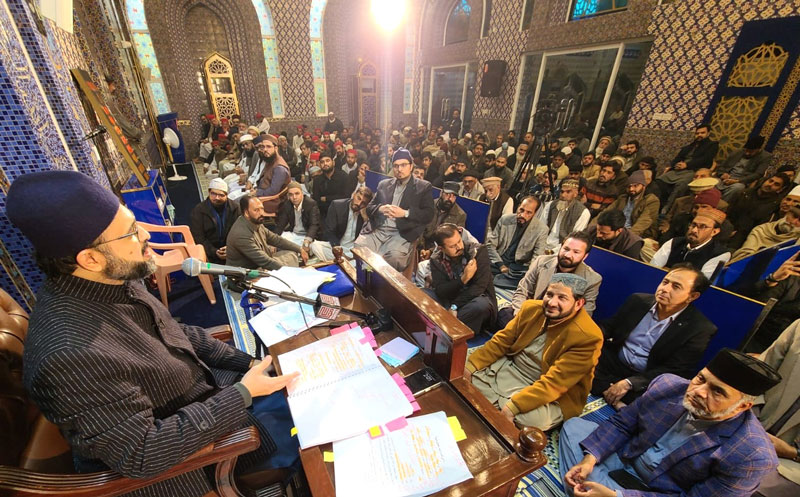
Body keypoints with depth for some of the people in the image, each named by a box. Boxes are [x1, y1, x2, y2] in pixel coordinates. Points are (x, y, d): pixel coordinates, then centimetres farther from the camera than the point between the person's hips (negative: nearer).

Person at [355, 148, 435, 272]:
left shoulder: (423, 187, 9)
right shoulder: (384, 184, 20)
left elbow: (429, 214, -1)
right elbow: (369, 208, 17)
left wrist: (405, 213, -15)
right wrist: (380, 209, -7)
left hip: (401, 233, -3)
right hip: (376, 230, 4)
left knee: (394, 256, -33)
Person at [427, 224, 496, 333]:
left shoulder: (479, 251, -16)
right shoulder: (436, 259, -7)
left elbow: (479, 287, -20)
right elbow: (440, 291, -14)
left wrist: (453, 307, -25)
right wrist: (463, 279, -28)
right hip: (451, 300, 3)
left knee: (481, 305, -37)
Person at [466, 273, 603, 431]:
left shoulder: (588, 337, -23)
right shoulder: (532, 308, -7)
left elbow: (554, 383, -27)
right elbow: (501, 341, -2)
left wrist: (513, 406, -34)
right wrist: (470, 366, -12)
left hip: (550, 395, -4)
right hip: (510, 368, 4)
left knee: (534, 418, -34)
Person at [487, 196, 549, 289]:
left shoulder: (541, 229, -3)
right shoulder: (505, 219, 3)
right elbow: (490, 244, 2)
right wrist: (501, 265, -9)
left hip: (519, 267, -2)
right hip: (498, 262, 2)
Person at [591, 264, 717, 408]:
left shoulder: (700, 329, -9)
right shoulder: (638, 300, 1)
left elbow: (674, 372, -12)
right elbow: (608, 326, 8)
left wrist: (629, 383, -22)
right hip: (614, 362, 3)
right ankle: (616, 401, -16)